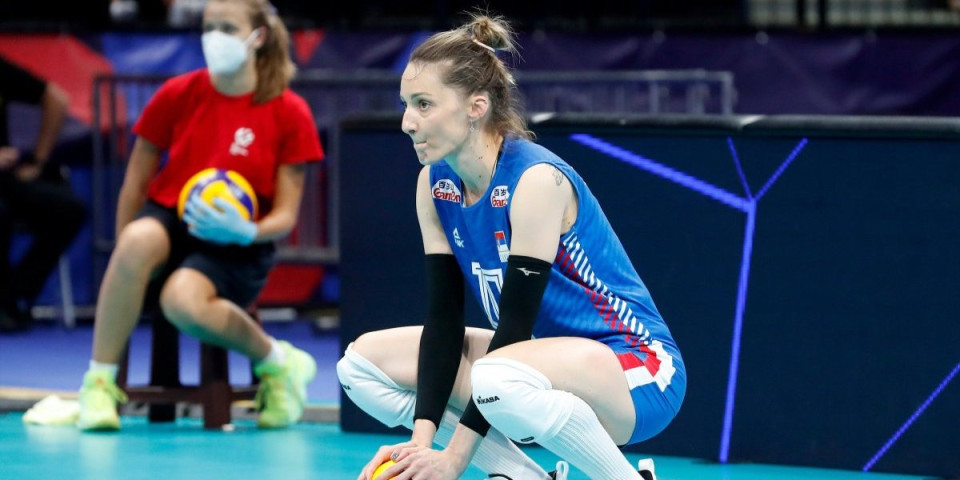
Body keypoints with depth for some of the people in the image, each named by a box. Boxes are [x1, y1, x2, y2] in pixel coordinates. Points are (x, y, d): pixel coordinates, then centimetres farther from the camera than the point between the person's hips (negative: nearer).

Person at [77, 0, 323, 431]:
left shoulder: (289, 113, -6)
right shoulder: (178, 96, -1)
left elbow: (285, 216, -3)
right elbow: (136, 184, 6)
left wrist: (246, 232, -25)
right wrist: (126, 265, 1)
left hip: (235, 249, -2)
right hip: (169, 222, 2)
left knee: (182, 299, -36)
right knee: (140, 239, -37)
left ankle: (275, 360, -7)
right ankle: (98, 383, -27)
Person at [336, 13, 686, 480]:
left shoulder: (536, 180, -22)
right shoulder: (435, 184, 0)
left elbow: (514, 325, -23)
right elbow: (443, 318, -2)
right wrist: (422, 437, -16)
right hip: (545, 357, 8)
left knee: (499, 379, -39)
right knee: (362, 361, -1)